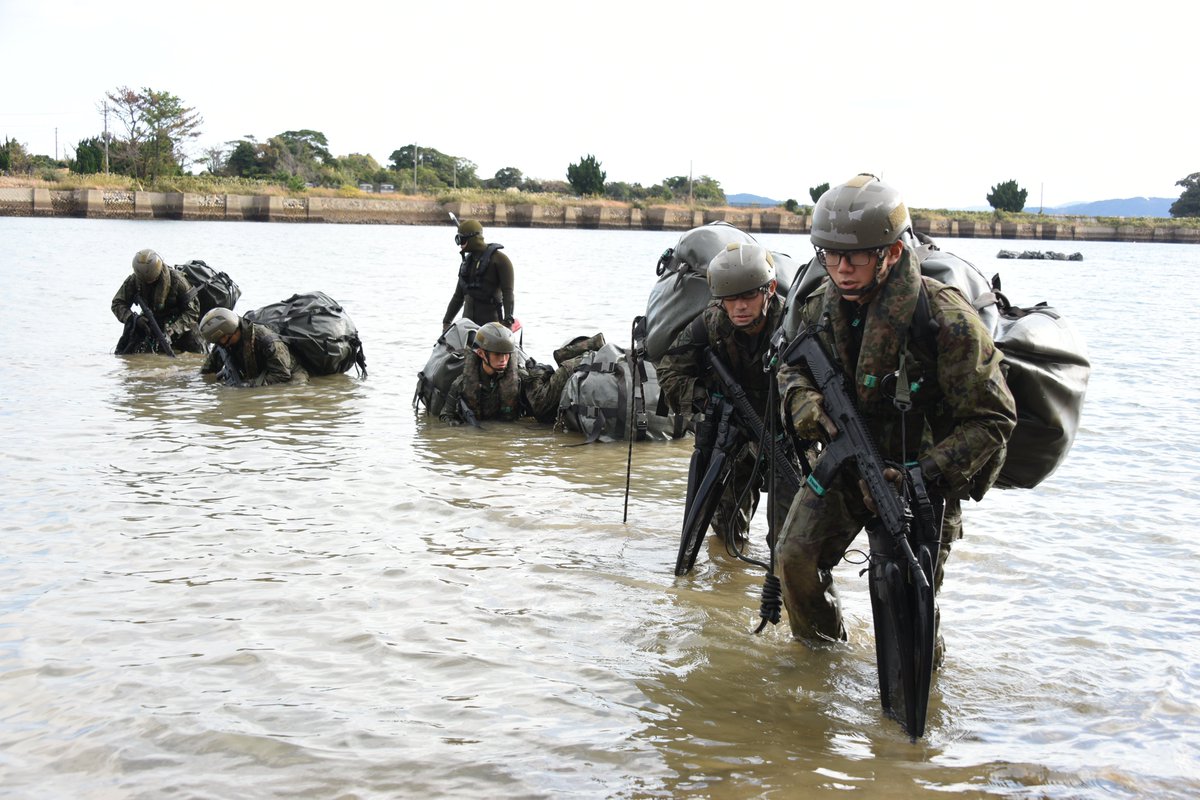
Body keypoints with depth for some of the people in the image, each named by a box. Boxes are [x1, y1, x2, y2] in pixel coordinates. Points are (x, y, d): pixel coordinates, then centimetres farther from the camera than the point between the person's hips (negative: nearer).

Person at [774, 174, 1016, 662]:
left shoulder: (946, 319, -25)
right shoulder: (818, 307, -8)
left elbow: (992, 417, -20)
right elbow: (791, 367, 11)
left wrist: (929, 475, -30)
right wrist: (803, 399, -15)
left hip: (918, 478, -4)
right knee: (795, 556, -6)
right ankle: (821, 652, 24)